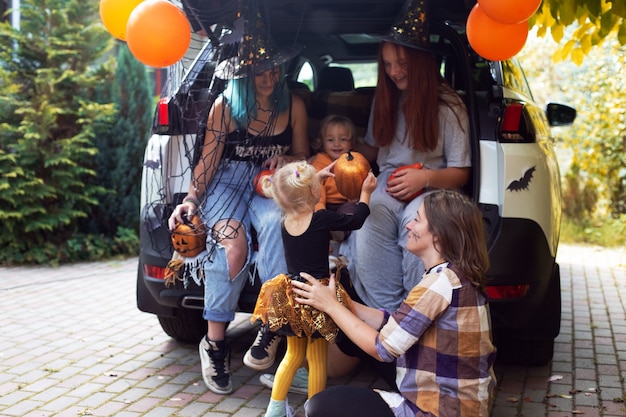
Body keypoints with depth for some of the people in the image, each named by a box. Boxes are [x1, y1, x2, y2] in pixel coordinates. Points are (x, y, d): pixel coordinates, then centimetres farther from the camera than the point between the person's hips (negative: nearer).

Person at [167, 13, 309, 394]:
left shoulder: (293, 105, 7)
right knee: (233, 242, -33)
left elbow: (303, 155, 15)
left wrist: (289, 160, -8)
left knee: (274, 222, -38)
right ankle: (215, 341, -23)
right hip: (229, 181, -1)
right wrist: (191, 199, -10)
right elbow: (209, 159, 3)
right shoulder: (225, 106, 2)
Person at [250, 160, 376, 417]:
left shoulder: (286, 221, -1)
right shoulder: (322, 219, -17)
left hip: (290, 297, 6)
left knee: (294, 355, 21)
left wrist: (317, 176, 29)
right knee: (317, 359, 7)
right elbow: (356, 221, -1)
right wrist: (366, 191, 12)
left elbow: (298, 198, 23)